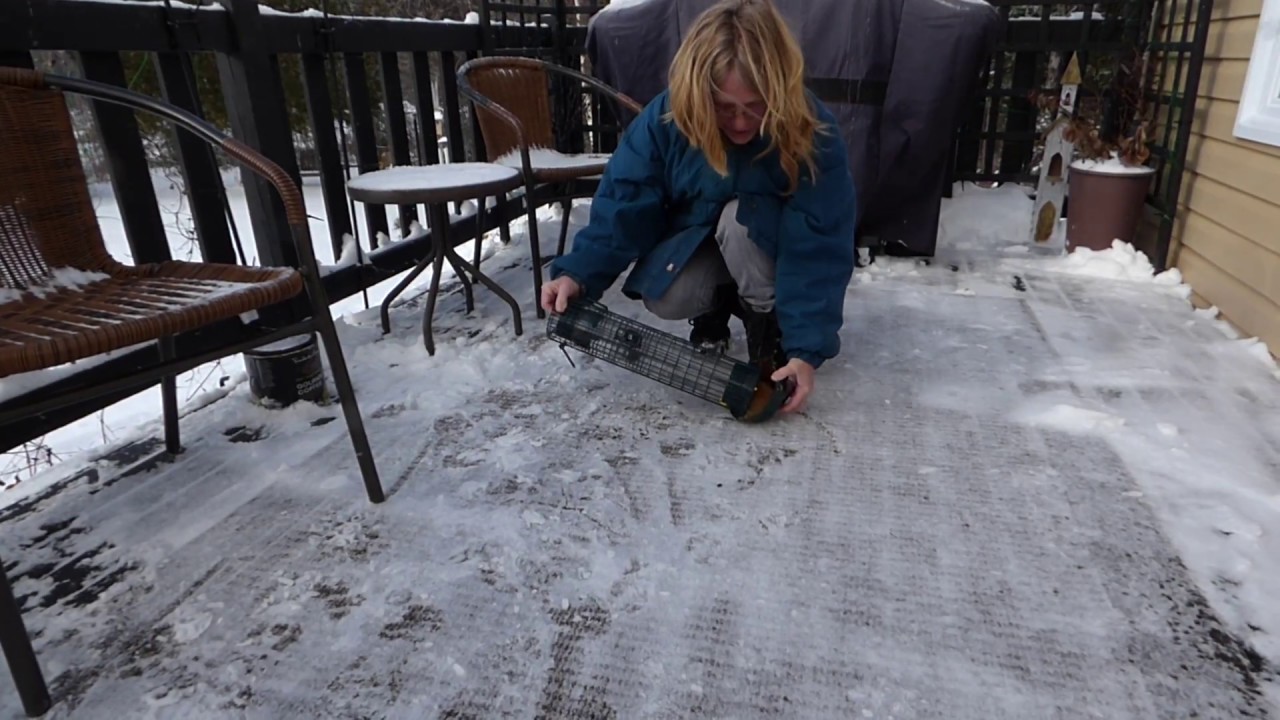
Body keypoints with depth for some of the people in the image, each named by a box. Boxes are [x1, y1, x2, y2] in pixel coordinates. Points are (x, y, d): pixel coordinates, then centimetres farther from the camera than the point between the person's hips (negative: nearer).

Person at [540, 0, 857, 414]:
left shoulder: (812, 133, -29)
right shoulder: (666, 116, -24)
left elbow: (820, 250, -30)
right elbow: (623, 204, -20)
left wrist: (806, 349, -37)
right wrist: (578, 273, -34)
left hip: (770, 252, -1)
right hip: (694, 241, 2)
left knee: (739, 219, -35)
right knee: (664, 298, -28)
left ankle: (768, 326, -10)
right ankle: (715, 308, 8)